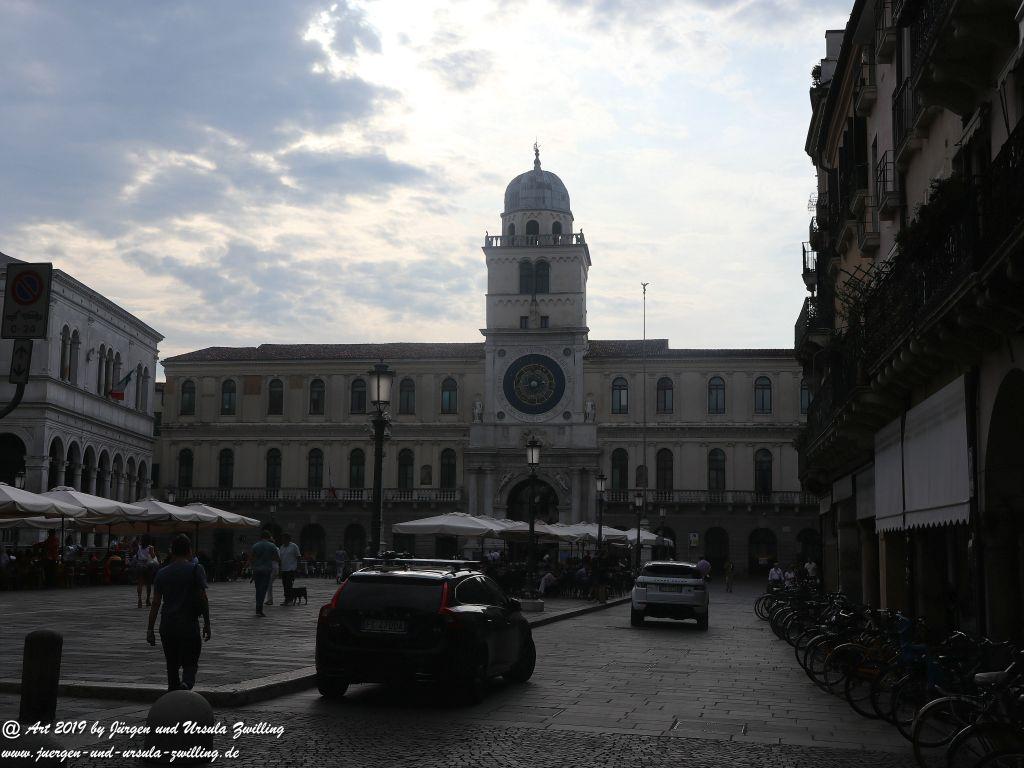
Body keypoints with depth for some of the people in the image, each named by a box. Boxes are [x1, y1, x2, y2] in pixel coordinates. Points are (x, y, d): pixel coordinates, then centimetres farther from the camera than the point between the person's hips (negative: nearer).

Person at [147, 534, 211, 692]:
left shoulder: (162, 573, 7)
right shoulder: (196, 570, -3)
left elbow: (155, 603, 5)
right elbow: (203, 598, -7)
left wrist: (150, 629, 8)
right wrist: (207, 624, 1)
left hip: (167, 625, 3)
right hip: (189, 625, -3)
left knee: (172, 665, 14)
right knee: (190, 663, 2)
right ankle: (186, 684, -27)